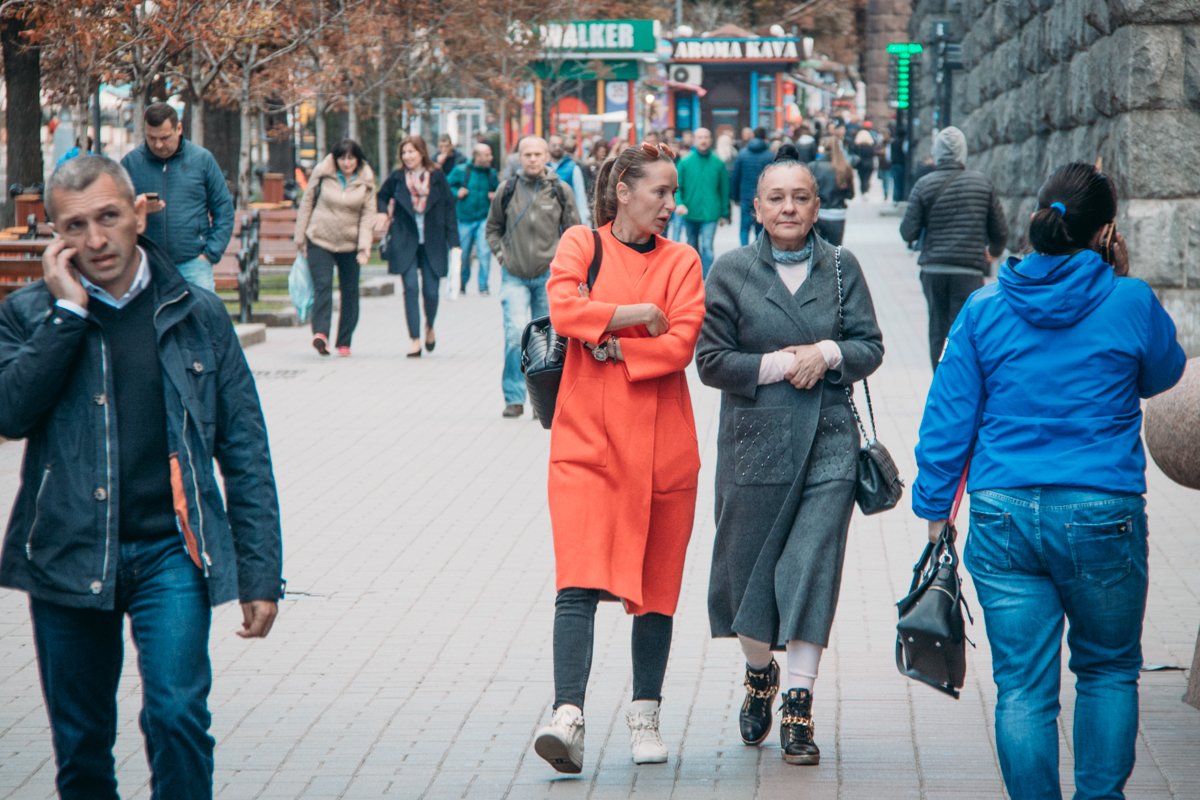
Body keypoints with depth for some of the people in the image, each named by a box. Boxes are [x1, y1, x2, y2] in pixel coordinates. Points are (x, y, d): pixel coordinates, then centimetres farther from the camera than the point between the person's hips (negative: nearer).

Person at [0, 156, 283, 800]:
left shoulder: (198, 315, 5)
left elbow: (244, 451, 7)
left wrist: (260, 574, 2)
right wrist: (68, 309, -13)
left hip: (170, 551, -1)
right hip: (68, 553, 1)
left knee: (177, 714, -16)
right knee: (80, 745, 9)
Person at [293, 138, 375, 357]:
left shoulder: (366, 180, 0)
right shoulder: (322, 173, -3)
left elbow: (368, 215, -2)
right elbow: (306, 203, 4)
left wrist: (364, 247, -11)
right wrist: (300, 238, 4)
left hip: (350, 244, 2)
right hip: (320, 240, -2)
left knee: (350, 292, 5)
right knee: (322, 286, -18)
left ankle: (344, 342, 14)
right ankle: (320, 334, -32)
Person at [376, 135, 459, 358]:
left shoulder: (437, 177, -1)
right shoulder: (397, 177, 3)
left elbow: (449, 210, 0)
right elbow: (382, 196, 22)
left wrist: (454, 243, -4)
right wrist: (382, 212, 0)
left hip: (432, 243, 0)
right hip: (405, 242, 1)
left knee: (431, 290, 0)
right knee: (411, 288, -9)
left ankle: (430, 327, 30)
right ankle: (414, 339, -5)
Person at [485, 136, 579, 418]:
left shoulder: (560, 191, 1)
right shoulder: (507, 190, 3)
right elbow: (493, 227, 16)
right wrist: (501, 253, 3)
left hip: (549, 275, 1)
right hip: (514, 276, 0)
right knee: (515, 334, -14)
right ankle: (514, 398, -5)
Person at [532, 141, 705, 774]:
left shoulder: (680, 261, 8)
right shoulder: (581, 244, 5)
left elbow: (681, 344, -6)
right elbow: (564, 309, -13)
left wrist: (610, 346, -10)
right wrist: (640, 314, -9)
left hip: (661, 443, 2)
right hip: (588, 438, -2)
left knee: (656, 585, 8)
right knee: (579, 582, -14)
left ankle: (645, 717, 22)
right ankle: (567, 717, -22)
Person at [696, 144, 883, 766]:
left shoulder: (841, 269, 6)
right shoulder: (731, 272, 1)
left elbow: (870, 347, 6)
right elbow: (711, 360, -2)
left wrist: (828, 353, -13)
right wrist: (780, 365, -12)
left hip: (828, 442, 0)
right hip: (755, 441, 0)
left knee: (812, 567, -7)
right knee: (752, 566, 8)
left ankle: (799, 708, -4)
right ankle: (759, 674, 35)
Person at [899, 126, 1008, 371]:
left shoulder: (924, 185, -4)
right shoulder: (982, 183, -1)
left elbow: (909, 233, -6)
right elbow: (1000, 230, 5)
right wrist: (993, 252, 26)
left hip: (933, 270, 1)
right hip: (970, 270, -1)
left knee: (938, 329, 14)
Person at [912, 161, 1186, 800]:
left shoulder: (984, 309, 0)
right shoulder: (1129, 303, -6)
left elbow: (948, 418, 3)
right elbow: (1162, 374, 14)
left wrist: (935, 507, 13)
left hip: (1003, 517, 1)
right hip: (1103, 518, -1)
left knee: (1022, 687, 5)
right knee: (1109, 670, 17)